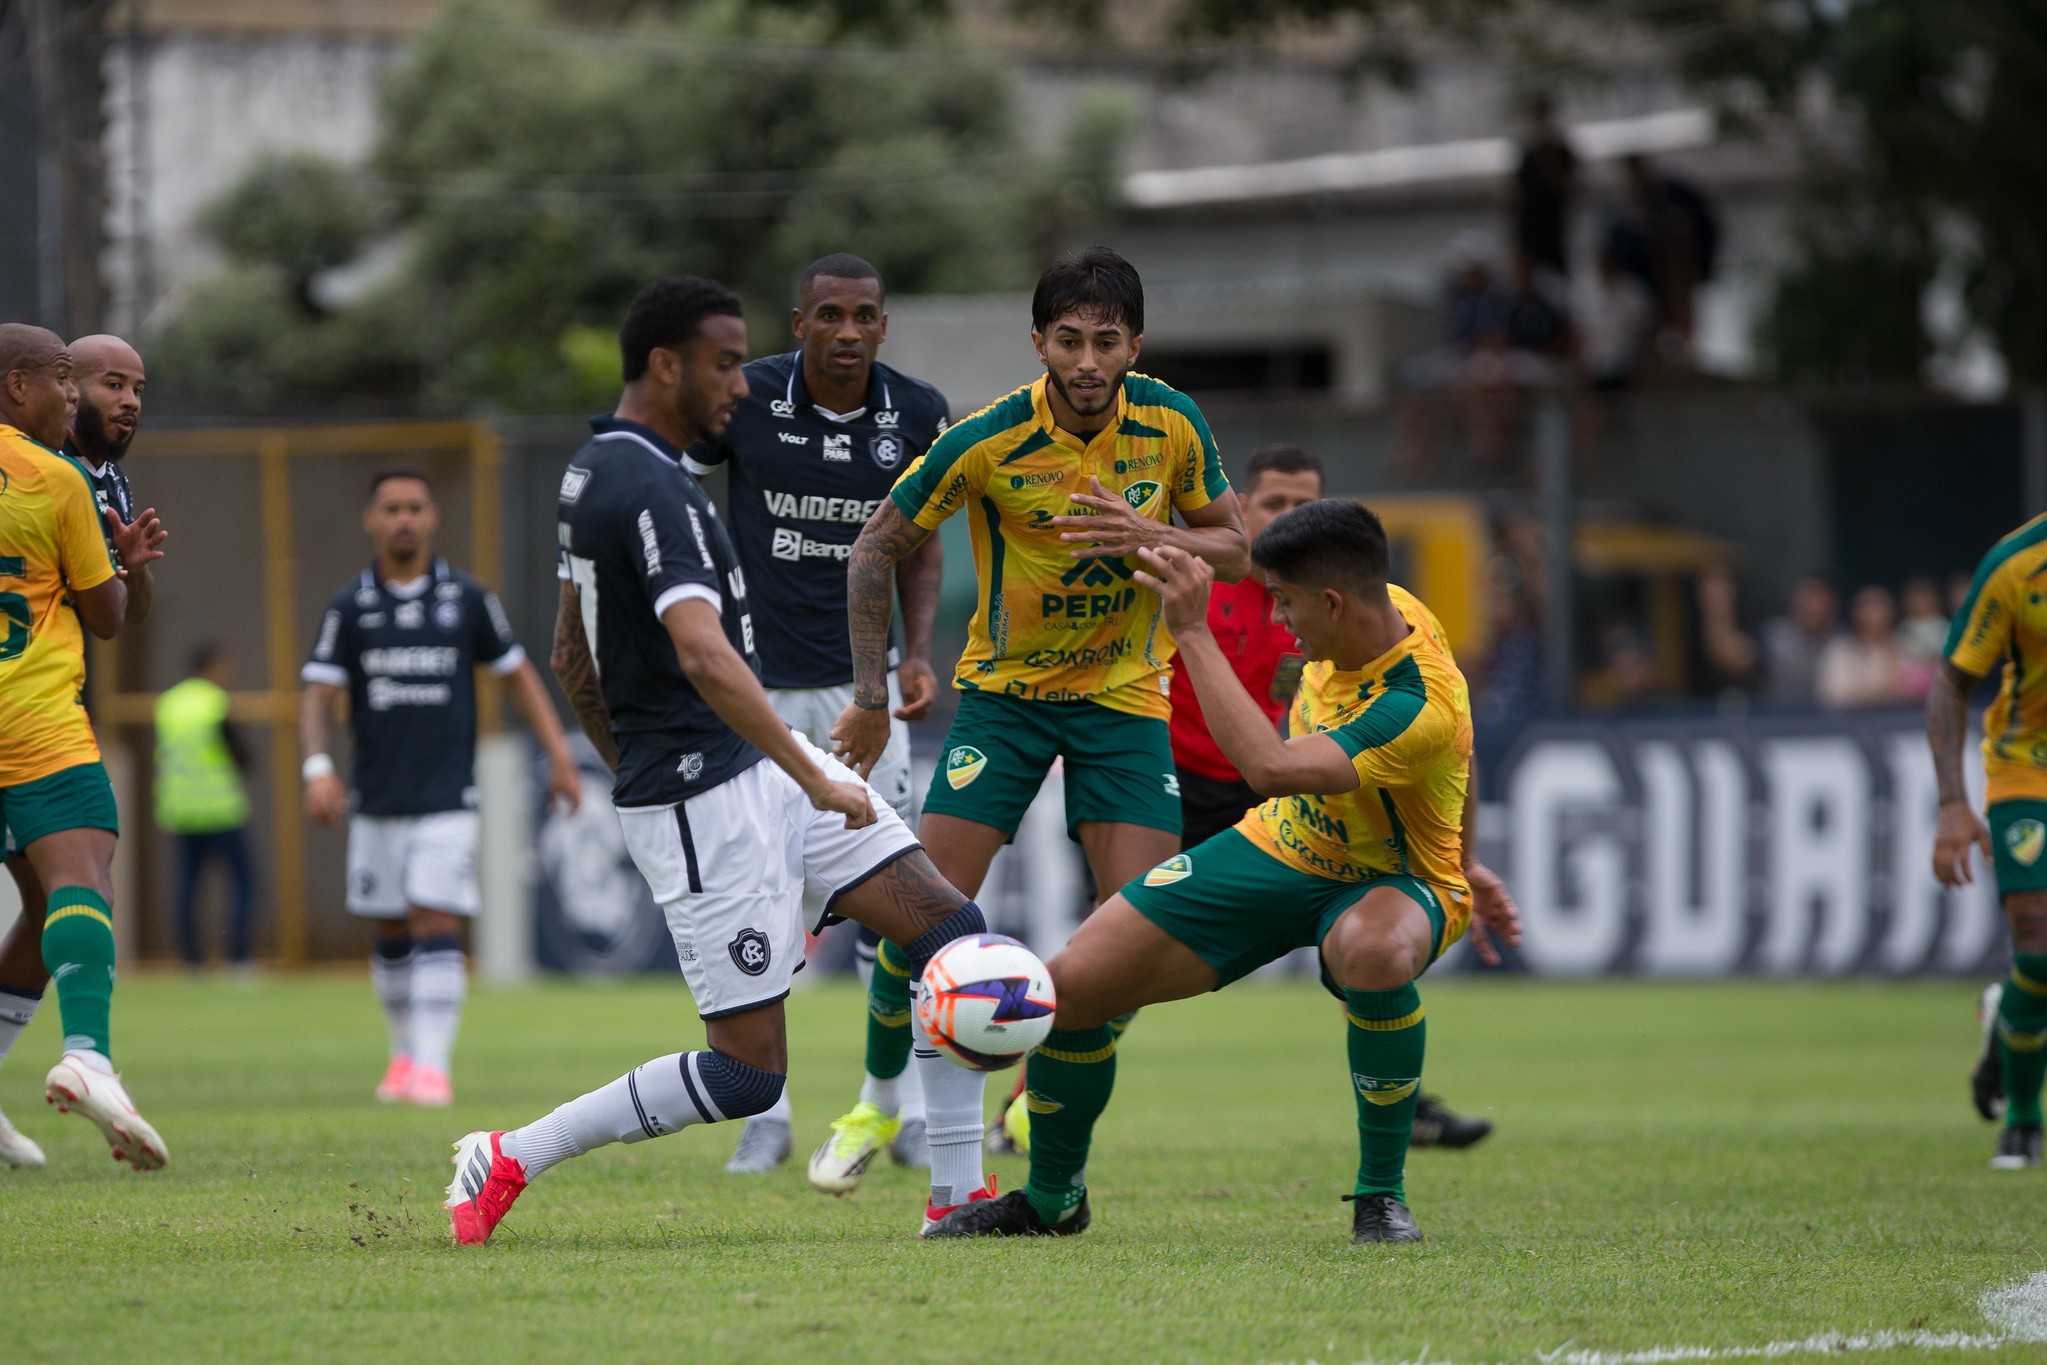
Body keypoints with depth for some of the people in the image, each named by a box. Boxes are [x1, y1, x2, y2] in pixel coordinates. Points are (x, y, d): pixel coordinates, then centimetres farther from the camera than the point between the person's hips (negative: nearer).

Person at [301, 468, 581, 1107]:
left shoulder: (468, 598, 1)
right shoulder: (349, 605, 1)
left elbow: (518, 675, 10)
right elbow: (317, 694, -3)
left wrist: (560, 755, 5)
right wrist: (318, 767, -19)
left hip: (447, 797, -2)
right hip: (376, 801, 2)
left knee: (436, 929, -12)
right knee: (391, 936, 10)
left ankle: (432, 1066, -14)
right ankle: (404, 1052, 27)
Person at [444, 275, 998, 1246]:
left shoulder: (592, 472, 12)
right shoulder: (650, 489, -20)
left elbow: (572, 658, 21)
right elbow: (705, 659, -32)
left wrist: (636, 775, 29)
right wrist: (817, 783, -29)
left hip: (761, 767, 10)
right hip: (708, 803, -10)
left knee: (949, 928, 1)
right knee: (747, 1074, -6)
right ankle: (511, 1159, 5)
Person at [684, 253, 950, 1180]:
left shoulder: (917, 416, -1)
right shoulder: (742, 401, -9)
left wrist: (918, 651, 0)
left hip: (862, 683, 1)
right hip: (753, 679, -1)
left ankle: (898, 1104, 4)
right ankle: (765, 1113, 9)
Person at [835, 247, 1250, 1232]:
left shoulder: (1172, 426, -12)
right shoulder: (989, 442, -18)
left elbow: (1235, 549, -1)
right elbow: (876, 549, -7)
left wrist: (1151, 536, -22)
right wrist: (871, 697, -9)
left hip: (1124, 696, 2)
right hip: (1003, 689, -2)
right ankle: (954, 1177, -7)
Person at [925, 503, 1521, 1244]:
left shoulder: (1420, 711, -36)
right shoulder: (1382, 608, -11)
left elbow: (1272, 767, -47)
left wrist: (1193, 631, -41)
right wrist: (1461, 858, 20)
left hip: (1389, 884, -7)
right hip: (1279, 848, 7)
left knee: (1374, 952, -46)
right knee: (1074, 983, -4)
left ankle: (1381, 1197, -24)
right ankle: (1052, 1200, 23)